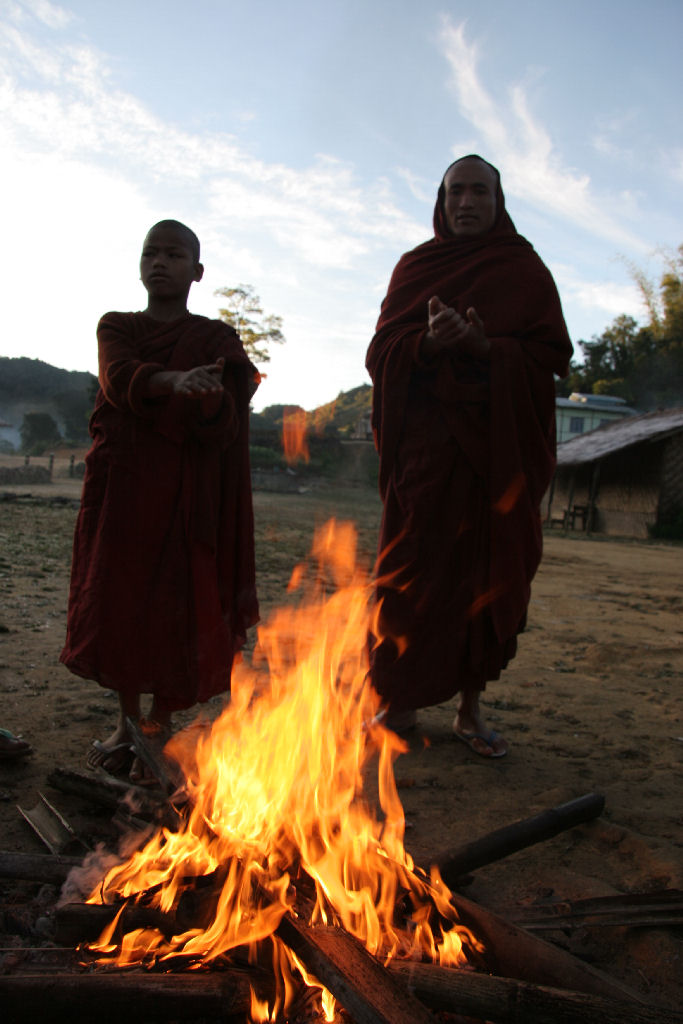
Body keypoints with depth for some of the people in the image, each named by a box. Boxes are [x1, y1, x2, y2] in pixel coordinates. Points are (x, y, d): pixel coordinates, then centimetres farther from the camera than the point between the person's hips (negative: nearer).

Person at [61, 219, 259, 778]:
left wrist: (147, 389, -20)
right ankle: (127, 718, 18)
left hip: (185, 494, -2)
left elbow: (222, 423, -7)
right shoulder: (115, 327, 13)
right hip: (119, 486, 2)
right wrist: (175, 382, -31)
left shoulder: (216, 339, 7)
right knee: (117, 601, 3)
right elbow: (119, 377, -11)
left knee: (175, 604, -5)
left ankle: (162, 725, 8)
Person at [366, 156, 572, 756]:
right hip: (426, 443, 0)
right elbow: (381, 353, 4)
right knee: (412, 573, -3)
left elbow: (554, 353, 1)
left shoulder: (526, 271, 10)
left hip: (500, 445, 0)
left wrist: (489, 348, -16)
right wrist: (429, 342, -17)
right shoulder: (415, 268, 13)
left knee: (491, 573, 0)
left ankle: (471, 706, 12)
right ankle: (401, 702, 8)